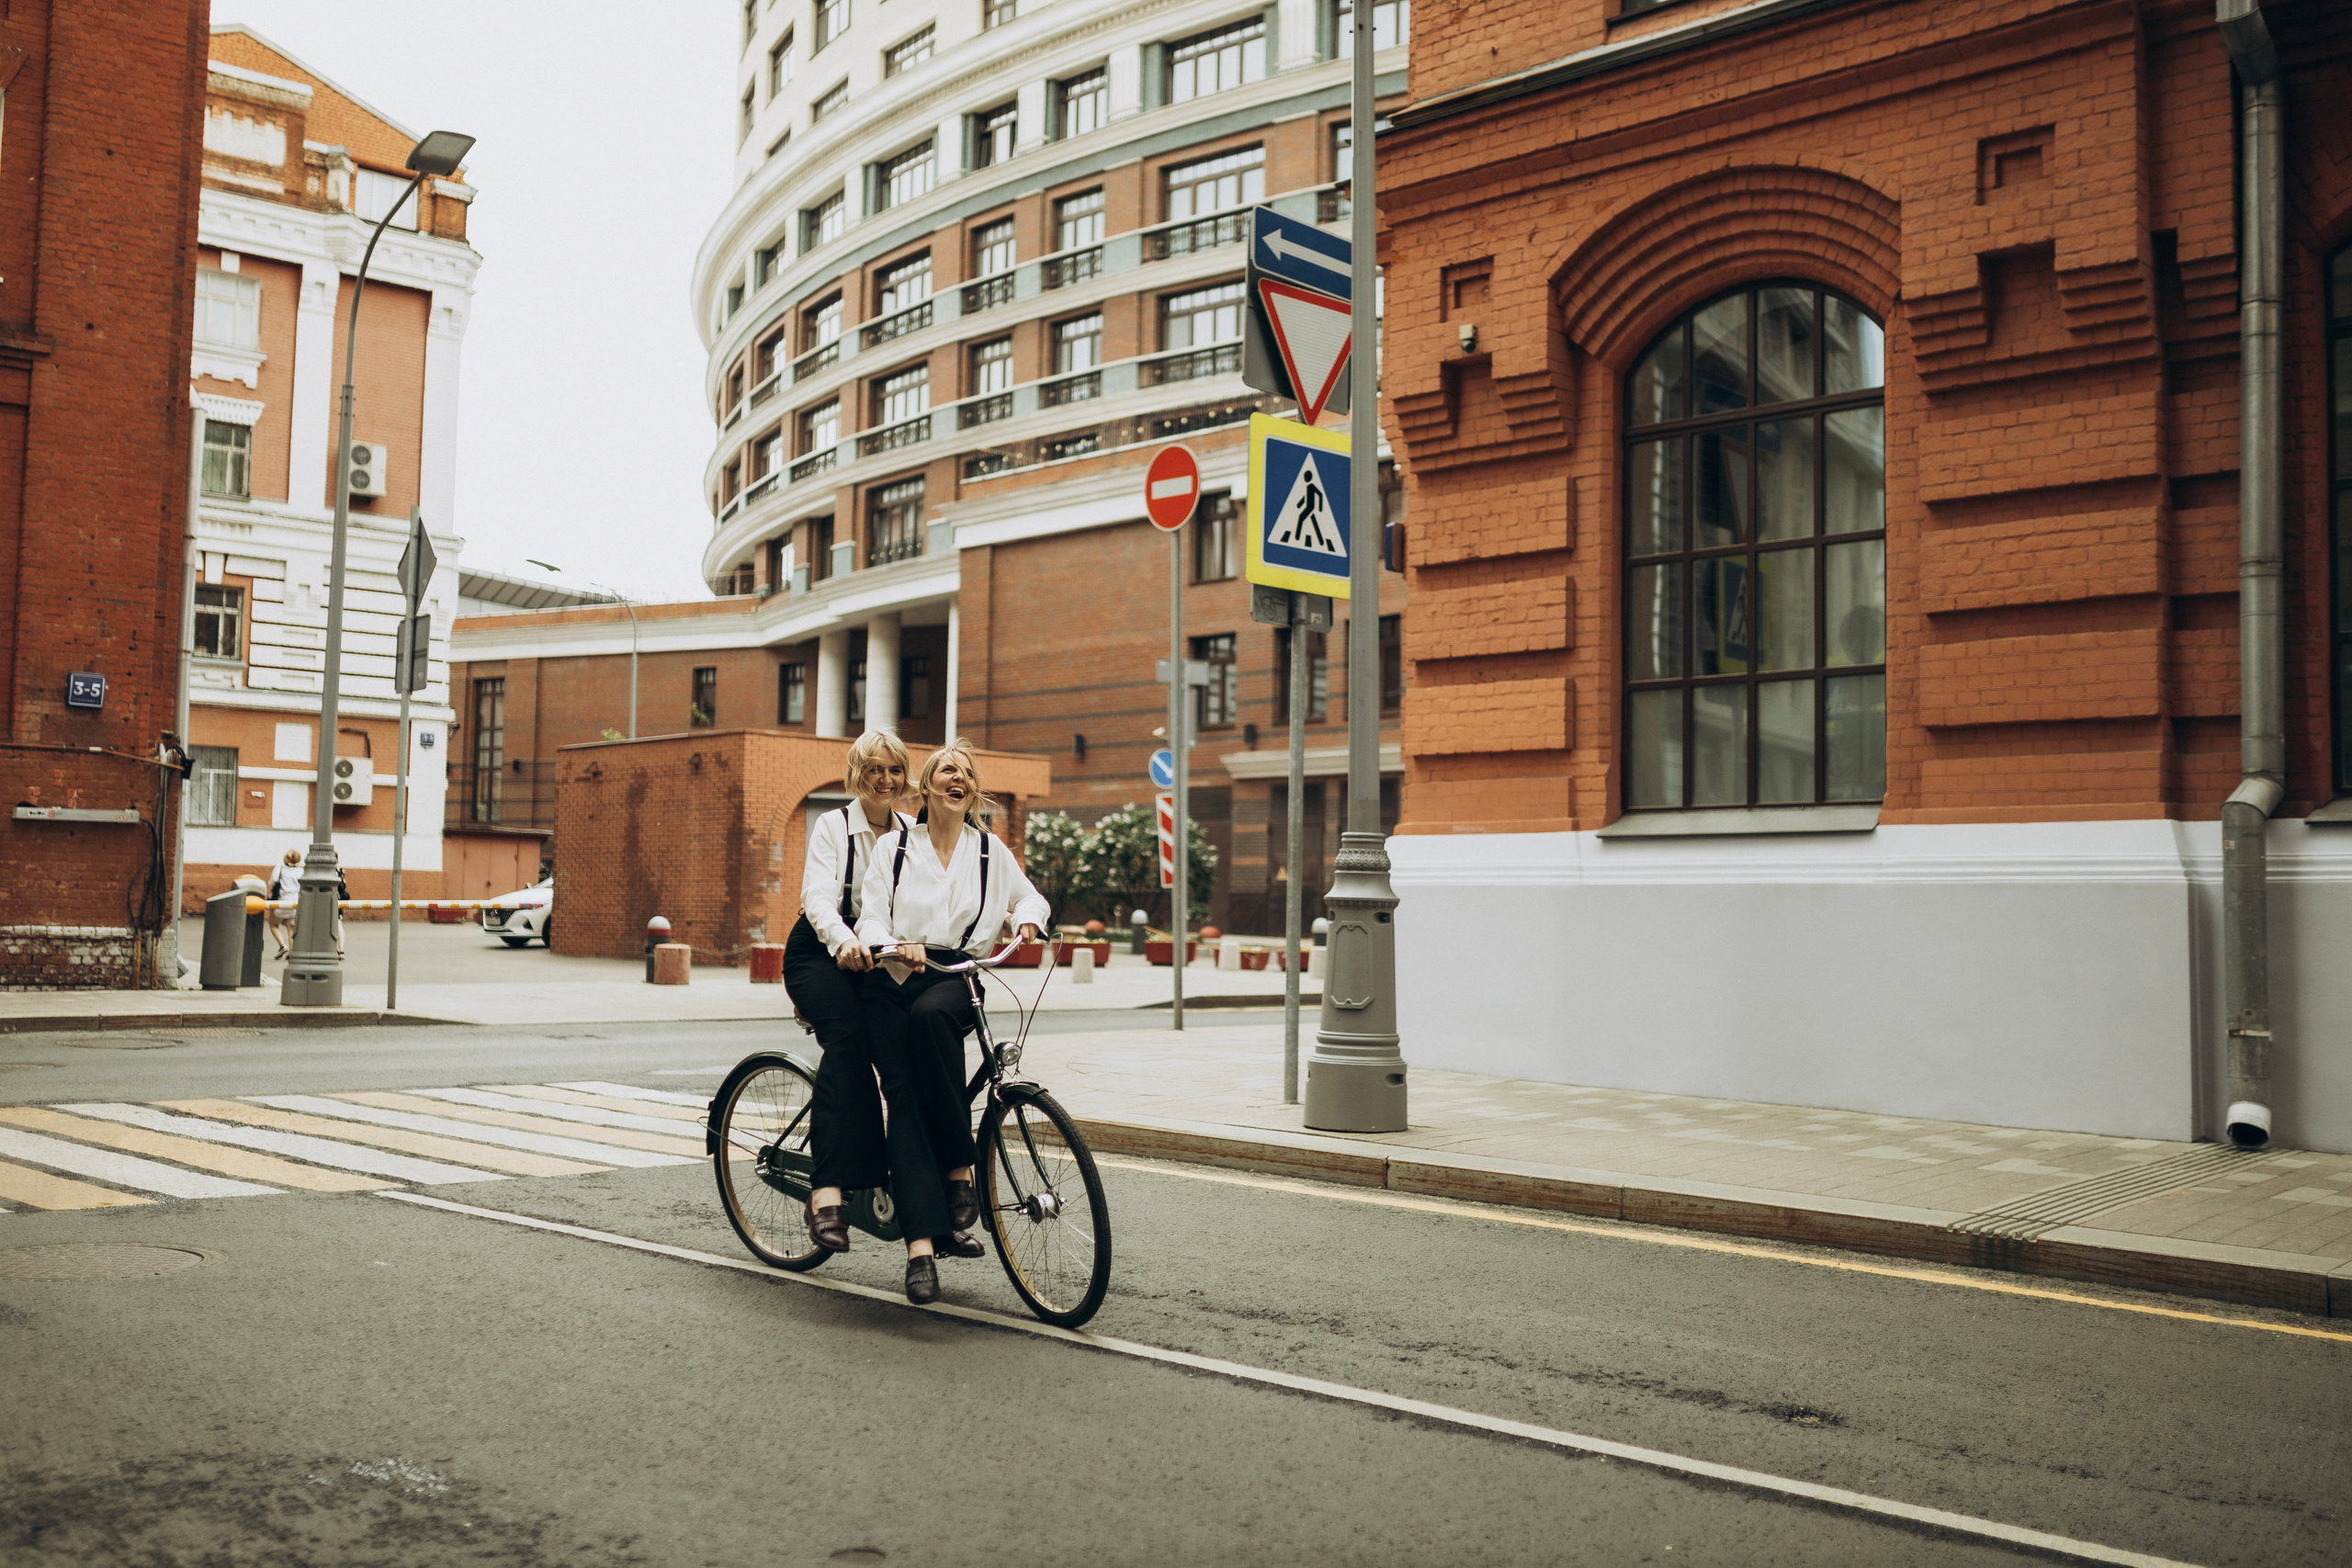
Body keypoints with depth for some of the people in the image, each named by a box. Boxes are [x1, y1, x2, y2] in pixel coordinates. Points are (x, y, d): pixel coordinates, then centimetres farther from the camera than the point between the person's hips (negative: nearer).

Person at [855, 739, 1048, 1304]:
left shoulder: (989, 849, 13)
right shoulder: (895, 847, 10)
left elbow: (1030, 897, 26)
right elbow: (870, 919, 2)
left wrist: (1027, 920, 2)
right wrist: (898, 945, -20)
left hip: (954, 979, 0)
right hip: (894, 980, 1)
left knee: (931, 1014, -37)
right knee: (903, 1093, -19)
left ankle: (959, 1170, -25)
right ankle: (921, 1241, -25)